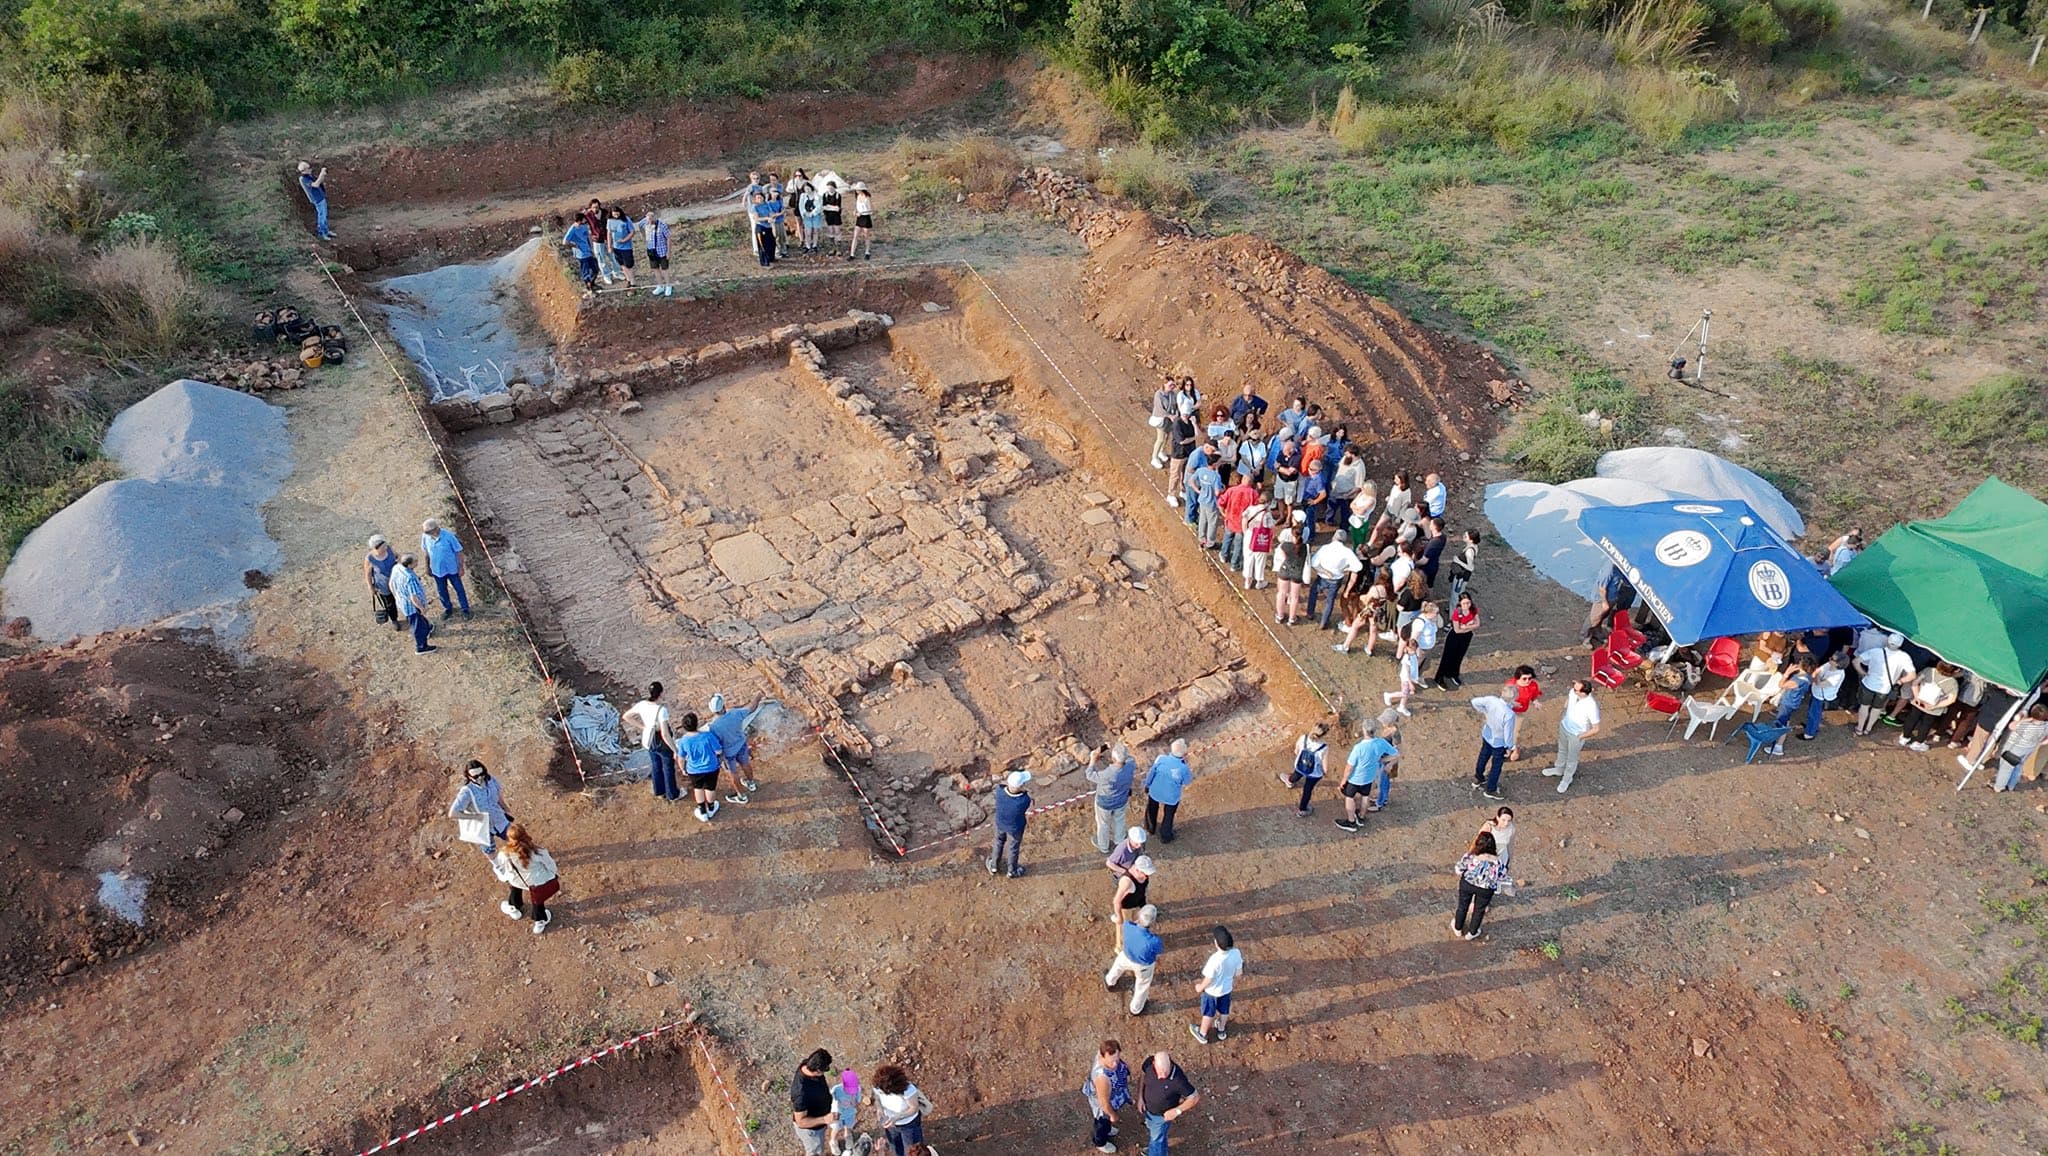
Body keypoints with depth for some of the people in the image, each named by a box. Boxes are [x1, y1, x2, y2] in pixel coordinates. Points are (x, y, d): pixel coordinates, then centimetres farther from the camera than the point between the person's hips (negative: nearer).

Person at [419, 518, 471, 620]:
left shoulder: (448, 536, -28)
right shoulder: (425, 536, -16)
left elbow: (458, 551, -17)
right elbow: (426, 551, 1)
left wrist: (461, 567, -12)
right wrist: (427, 566, 10)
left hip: (452, 568, -3)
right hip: (437, 569, 3)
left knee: (459, 589, 14)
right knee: (441, 591, 21)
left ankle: (465, 609, 33)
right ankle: (448, 608, 45)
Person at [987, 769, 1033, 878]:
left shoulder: (1000, 792, -34)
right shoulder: (1025, 800, -42)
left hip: (1000, 823, 2)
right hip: (1015, 828, -2)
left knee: (999, 842, 33)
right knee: (1014, 848, 26)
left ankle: (994, 865, 56)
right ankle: (1012, 871, 53)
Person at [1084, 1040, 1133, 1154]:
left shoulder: (1103, 1052, -30)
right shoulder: (1102, 1077, -49)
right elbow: (1104, 1103, -30)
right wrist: (1112, 1115, -13)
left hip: (1108, 1094, 6)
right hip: (1101, 1105, -6)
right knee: (1100, 1124, 29)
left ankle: (1106, 1129, 70)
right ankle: (1099, 1143, 59)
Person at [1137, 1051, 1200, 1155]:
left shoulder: (1178, 1079, -41)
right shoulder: (1149, 1063, -30)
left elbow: (1195, 1097, -27)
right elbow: (1142, 1074, -6)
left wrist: (1177, 1111, -32)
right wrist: (1140, 1097, -8)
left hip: (1163, 1114, -5)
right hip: (1148, 1108, 5)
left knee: (1156, 1138, 19)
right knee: (1151, 1130, 32)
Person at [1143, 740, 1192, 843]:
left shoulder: (1161, 759, -27)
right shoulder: (1184, 768, -32)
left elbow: (1151, 774, -11)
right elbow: (1186, 783, -11)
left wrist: (1147, 785, 7)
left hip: (1155, 792, 2)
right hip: (1171, 797, -2)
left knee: (1152, 811, 31)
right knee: (1167, 816, 26)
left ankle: (1151, 829, 57)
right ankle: (1165, 837, 48)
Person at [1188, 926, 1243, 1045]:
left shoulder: (1215, 959, -40)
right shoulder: (1236, 953, -25)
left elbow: (1209, 979, -26)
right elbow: (1239, 971, -6)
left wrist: (1200, 987, -5)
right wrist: (1235, 980, 15)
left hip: (1212, 991, -4)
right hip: (1227, 988, 4)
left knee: (1209, 1013, 22)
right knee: (1224, 1010, 30)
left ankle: (1202, 1034, 45)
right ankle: (1221, 1030, 55)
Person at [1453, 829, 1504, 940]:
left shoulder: (1469, 856, -30)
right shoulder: (1497, 861, -29)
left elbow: (1458, 870, -13)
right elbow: (1499, 878, -12)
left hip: (1466, 885, 0)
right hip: (1485, 890, 0)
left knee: (1463, 906, 27)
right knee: (1479, 910, 27)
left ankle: (1458, 928, 50)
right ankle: (1472, 933, 47)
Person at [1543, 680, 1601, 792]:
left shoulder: (1591, 707, -40)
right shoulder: (1573, 692, -23)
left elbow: (1596, 729, -28)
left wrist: (1580, 737, -22)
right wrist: (1563, 710, 2)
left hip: (1576, 735, -5)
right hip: (1564, 727, 5)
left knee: (1571, 759, 21)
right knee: (1562, 750, 31)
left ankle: (1566, 780, 48)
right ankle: (1558, 769, 59)